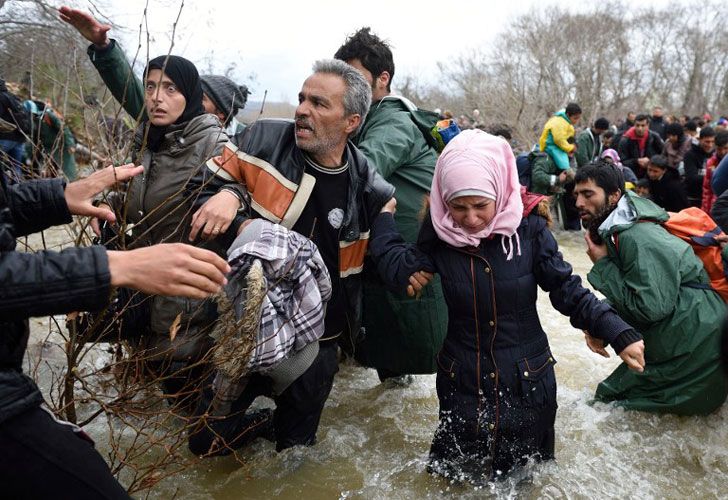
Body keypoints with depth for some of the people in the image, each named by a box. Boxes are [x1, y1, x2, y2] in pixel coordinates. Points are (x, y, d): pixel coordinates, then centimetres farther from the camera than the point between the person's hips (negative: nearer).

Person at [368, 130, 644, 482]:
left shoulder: (528, 228, -16)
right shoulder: (440, 232, -10)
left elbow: (567, 291, -13)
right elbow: (398, 269, -19)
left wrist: (619, 334, -21)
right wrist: (384, 215, -10)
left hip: (526, 379, -1)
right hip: (462, 380, 1)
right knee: (456, 473, 21)